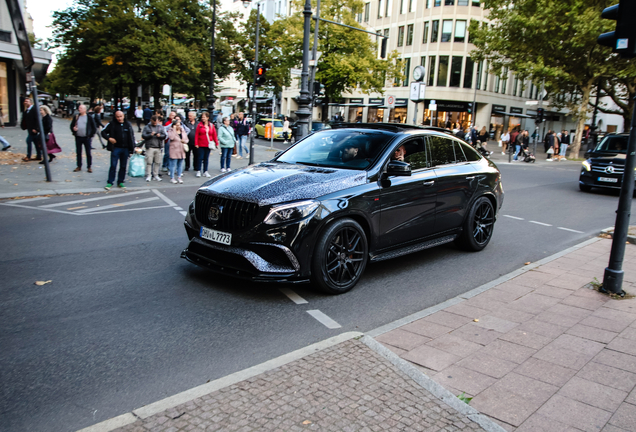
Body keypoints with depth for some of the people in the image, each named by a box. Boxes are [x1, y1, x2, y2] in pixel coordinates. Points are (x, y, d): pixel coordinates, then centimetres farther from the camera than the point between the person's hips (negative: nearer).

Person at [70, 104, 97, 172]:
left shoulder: (89, 117, -2)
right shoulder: (76, 117, 8)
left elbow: (94, 127, 1)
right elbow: (72, 125, 16)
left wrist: (91, 135, -4)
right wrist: (73, 129, -5)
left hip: (86, 138, -4)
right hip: (78, 138, 4)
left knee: (88, 153, 2)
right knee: (78, 152, 10)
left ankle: (89, 167, 10)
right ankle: (79, 166, 19)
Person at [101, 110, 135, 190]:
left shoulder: (128, 124, 6)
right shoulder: (112, 124, -2)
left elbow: (132, 136, 12)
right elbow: (103, 132, 3)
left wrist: (132, 148, 7)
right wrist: (109, 138, -15)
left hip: (125, 149, 3)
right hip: (116, 148, -2)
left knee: (123, 167, 8)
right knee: (113, 166, -3)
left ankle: (120, 182, 19)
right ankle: (110, 182, 4)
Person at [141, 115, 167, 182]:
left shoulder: (161, 127, 15)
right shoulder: (147, 127, 8)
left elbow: (164, 135, 9)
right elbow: (143, 135, 0)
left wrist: (160, 135, -11)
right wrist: (150, 135, -14)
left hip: (158, 147, 3)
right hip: (150, 147, -2)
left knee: (157, 162, 4)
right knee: (149, 162, -4)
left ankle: (155, 175, 15)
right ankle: (148, 175, 3)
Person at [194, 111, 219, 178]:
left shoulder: (211, 126, 4)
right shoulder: (200, 125, -3)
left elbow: (214, 135, 8)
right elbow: (196, 135, -4)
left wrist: (216, 143, 5)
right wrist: (196, 143, -9)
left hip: (208, 145, 3)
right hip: (201, 145, -2)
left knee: (206, 158, 9)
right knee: (200, 158, -1)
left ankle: (205, 171, 17)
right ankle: (198, 171, 9)